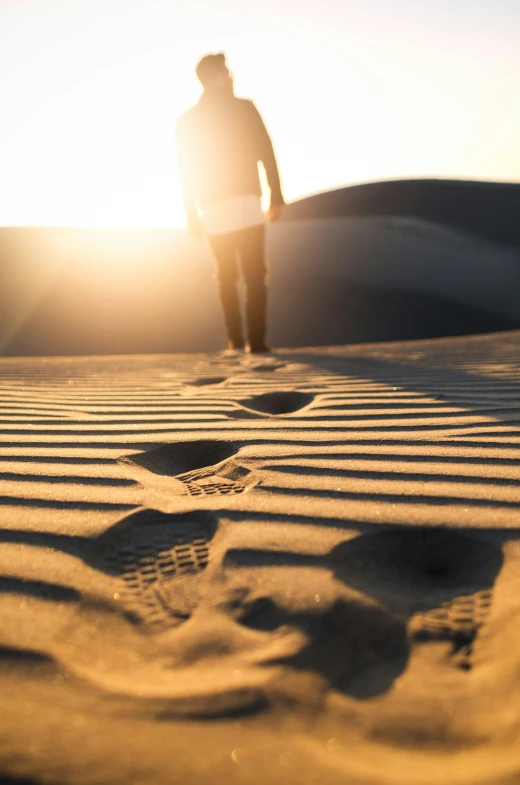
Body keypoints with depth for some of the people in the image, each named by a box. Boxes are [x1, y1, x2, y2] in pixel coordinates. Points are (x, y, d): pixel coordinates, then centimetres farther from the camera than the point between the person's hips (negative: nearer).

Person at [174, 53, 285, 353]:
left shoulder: (187, 120, 10)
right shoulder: (244, 107, 1)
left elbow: (185, 171, 8)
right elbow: (266, 153, -4)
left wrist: (192, 214, 11)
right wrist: (277, 198, -2)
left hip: (212, 209, 3)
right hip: (245, 203, -3)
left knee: (227, 275, 14)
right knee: (255, 274, 0)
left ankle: (236, 339, 10)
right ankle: (256, 339, -6)